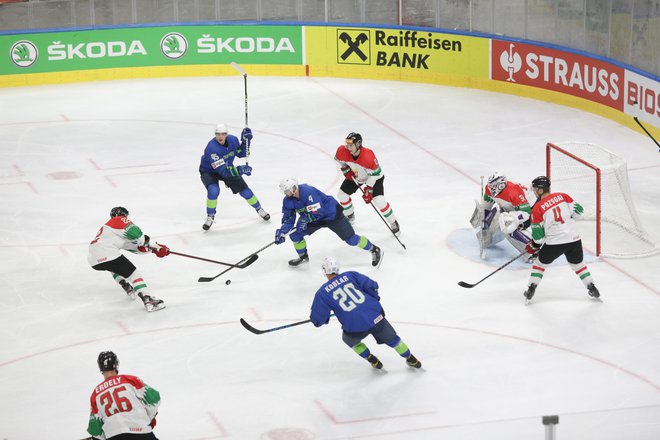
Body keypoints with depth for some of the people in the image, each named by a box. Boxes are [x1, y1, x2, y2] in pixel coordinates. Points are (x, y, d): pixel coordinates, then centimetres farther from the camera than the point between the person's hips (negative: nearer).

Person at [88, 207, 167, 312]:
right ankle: (148, 300, -13)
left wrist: (154, 248, 22)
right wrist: (144, 239, 10)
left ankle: (128, 289, 32)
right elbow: (134, 231, -11)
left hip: (94, 261, 9)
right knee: (133, 273, -3)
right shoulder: (119, 220, 8)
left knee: (114, 267, 38)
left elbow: (134, 246, 27)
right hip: (107, 255, -9)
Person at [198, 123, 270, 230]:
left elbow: (241, 153, 1)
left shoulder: (233, 140, -19)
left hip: (227, 168, 5)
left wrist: (246, 140, -16)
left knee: (243, 189, 4)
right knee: (213, 190, -30)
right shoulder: (211, 148, -37)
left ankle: (259, 209, 30)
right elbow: (222, 171, -38)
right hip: (209, 171, -5)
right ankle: (210, 216, -7)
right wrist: (240, 170, -45)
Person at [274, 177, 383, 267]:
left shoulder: (308, 192, -35)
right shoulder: (288, 201, -10)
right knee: (295, 234, -2)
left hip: (331, 214, -8)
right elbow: (288, 219, -4)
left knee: (350, 239, -8)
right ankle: (303, 256, 23)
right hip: (314, 218, 8)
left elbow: (317, 212, -35)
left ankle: (374, 250, 10)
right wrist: (282, 232, -19)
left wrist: (304, 220, -32)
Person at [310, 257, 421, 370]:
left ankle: (372, 360, 34)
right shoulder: (350, 275, 7)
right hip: (376, 317, 2)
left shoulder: (323, 293, 2)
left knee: (350, 339, 34)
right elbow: (371, 286, 3)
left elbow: (318, 319, 3)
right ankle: (411, 359, 37)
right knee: (392, 339, 27)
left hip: (355, 327, -2)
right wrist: (374, 299, 22)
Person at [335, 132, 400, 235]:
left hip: (374, 176, -6)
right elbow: (339, 159, 0)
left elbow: (375, 173, -28)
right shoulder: (342, 151, -27)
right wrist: (346, 170, -8)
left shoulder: (368, 156, -41)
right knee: (342, 195, 6)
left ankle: (393, 223, 0)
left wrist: (369, 189, -27)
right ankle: (350, 217, 33)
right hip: (354, 176, 6)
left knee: (379, 201, -19)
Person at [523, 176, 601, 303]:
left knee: (540, 263, 19)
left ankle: (530, 290, 17)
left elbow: (538, 234, -4)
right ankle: (592, 289, 23)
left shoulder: (537, 208, -7)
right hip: (574, 239, 3)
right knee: (578, 264, 24)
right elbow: (578, 209, 6)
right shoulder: (561, 196, 2)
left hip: (554, 243, -3)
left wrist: (533, 247, 14)